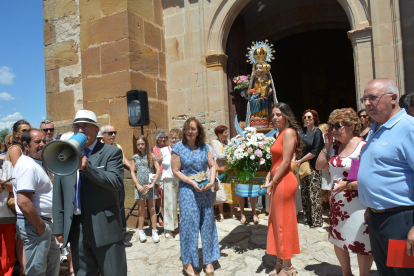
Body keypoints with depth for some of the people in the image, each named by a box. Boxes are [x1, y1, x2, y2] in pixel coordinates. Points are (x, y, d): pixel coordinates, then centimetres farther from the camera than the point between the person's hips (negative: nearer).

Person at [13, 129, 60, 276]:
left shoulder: (37, 163, 12)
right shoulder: (27, 166, -21)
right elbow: (23, 202, -28)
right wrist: (40, 226, -20)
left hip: (44, 222, 10)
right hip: (33, 224, -10)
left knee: (53, 255, 24)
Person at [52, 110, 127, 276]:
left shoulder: (111, 153, -3)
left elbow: (116, 182, -18)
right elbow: (58, 196, 10)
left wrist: (86, 166, -25)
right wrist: (59, 228, 7)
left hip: (104, 228, -3)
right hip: (75, 230, 4)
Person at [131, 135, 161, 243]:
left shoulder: (151, 156, 3)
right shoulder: (135, 157, 8)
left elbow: (158, 170, -2)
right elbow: (132, 172, 5)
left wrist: (152, 183, -11)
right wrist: (138, 185, -6)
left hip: (150, 185, -1)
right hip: (139, 186, 1)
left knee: (152, 209, 4)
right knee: (141, 209, 7)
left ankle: (154, 231, 12)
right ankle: (141, 231, 18)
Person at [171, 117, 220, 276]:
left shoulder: (204, 147, 4)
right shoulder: (178, 147, -6)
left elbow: (212, 166, 5)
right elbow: (175, 171, -8)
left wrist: (212, 181, -12)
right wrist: (192, 183, -16)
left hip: (205, 190, 4)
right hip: (187, 190, -3)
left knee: (207, 223, 9)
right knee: (189, 224, 1)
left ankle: (208, 260, 24)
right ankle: (188, 262, 18)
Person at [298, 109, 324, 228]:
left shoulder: (317, 132, -9)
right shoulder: (302, 130, 9)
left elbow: (315, 152, -14)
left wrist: (301, 160, -8)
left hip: (314, 167, -6)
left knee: (314, 194, -3)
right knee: (305, 193, 11)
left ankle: (316, 221, 8)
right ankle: (307, 218, 22)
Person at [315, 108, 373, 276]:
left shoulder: (363, 147, -16)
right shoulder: (334, 146, 6)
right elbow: (319, 166, 6)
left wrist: (347, 185, -26)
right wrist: (327, 145, 0)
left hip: (357, 204, -7)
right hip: (337, 202, 8)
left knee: (361, 244, 5)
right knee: (338, 240, 20)